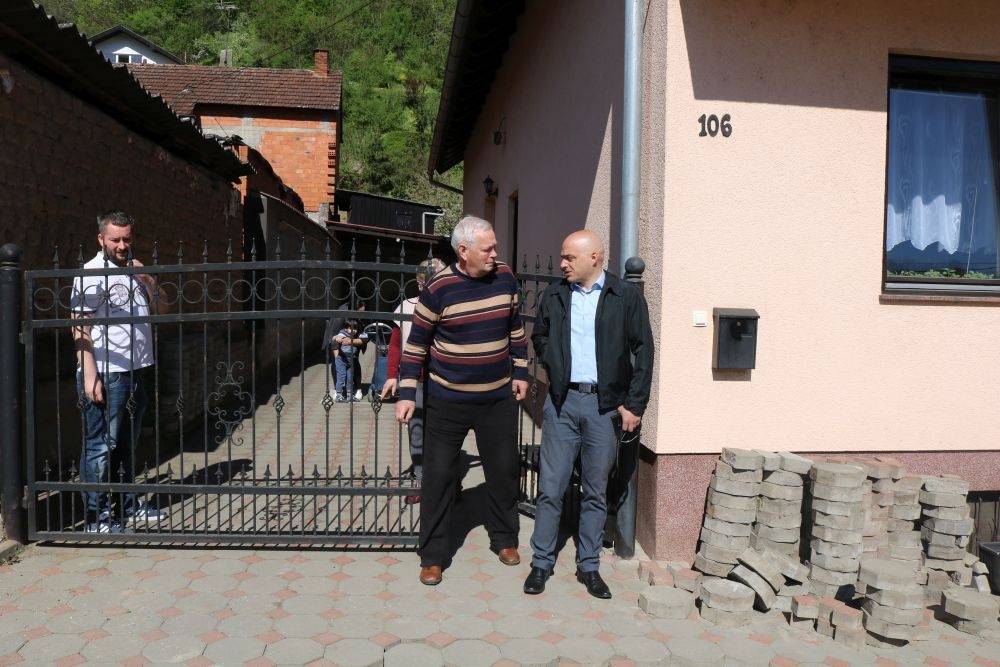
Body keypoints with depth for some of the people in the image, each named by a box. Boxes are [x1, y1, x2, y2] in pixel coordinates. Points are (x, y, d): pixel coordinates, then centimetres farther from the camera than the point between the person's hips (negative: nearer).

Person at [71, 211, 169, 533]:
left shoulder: (137, 271, 16)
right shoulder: (92, 273, -7)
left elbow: (162, 310, 15)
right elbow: (81, 327, -13)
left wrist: (149, 281, -3)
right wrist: (90, 375, -19)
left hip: (137, 371, 7)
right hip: (106, 374, -7)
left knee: (127, 444, 16)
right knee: (101, 447, -2)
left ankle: (127, 505, 26)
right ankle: (96, 516, 7)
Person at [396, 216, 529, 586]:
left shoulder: (505, 277, -1)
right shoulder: (438, 288, -12)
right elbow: (416, 343, -6)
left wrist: (520, 372, 12)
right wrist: (407, 393, -8)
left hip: (497, 397, 3)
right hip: (447, 400, -3)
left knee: (503, 471, 12)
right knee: (438, 476, 3)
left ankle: (504, 539, 34)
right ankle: (433, 556, 18)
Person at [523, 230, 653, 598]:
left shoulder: (625, 296, -2)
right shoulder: (554, 296, 6)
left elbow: (643, 351, -1)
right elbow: (539, 338, 22)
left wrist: (634, 404, -5)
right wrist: (554, 367, 5)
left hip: (606, 405, -1)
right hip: (562, 402, 2)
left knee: (596, 491, 9)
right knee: (550, 487, 4)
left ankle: (589, 566, 23)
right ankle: (541, 563, 18)